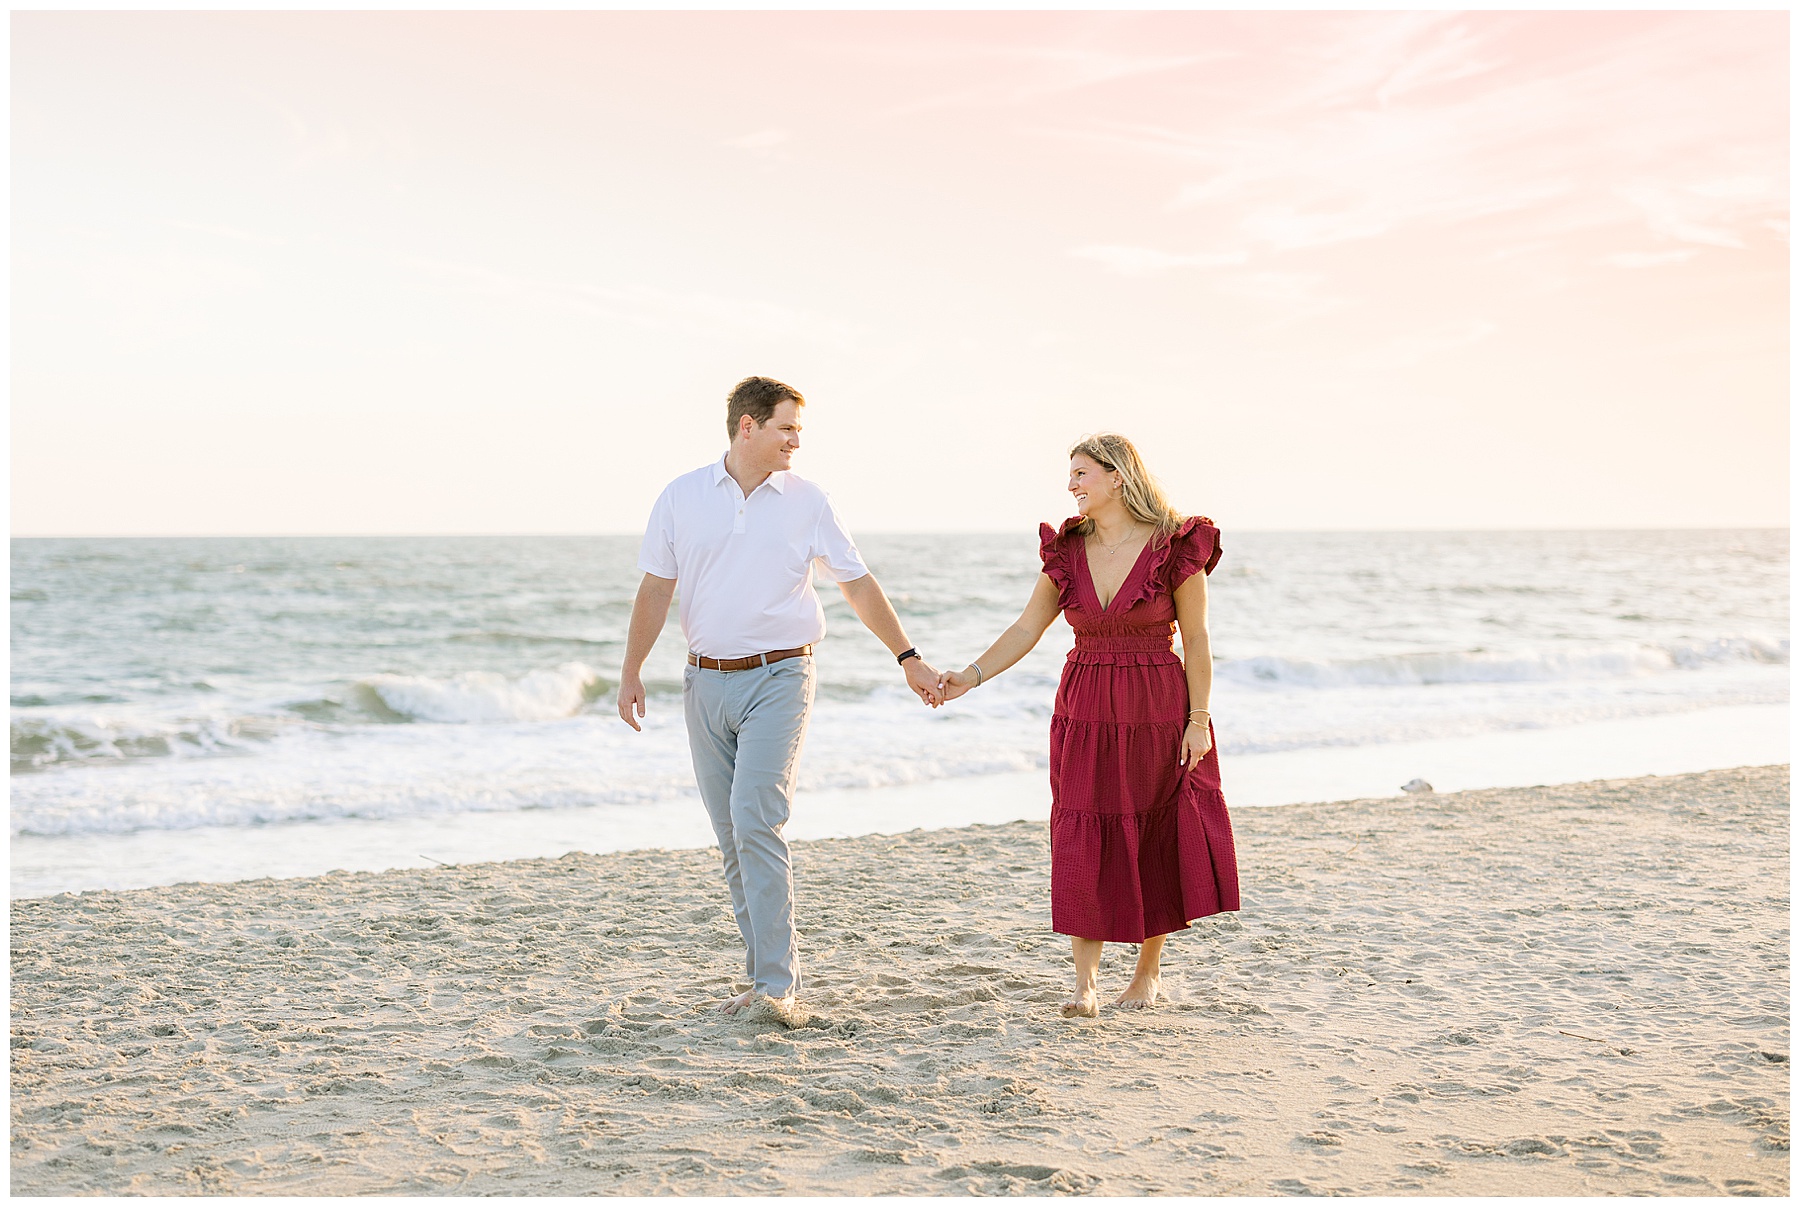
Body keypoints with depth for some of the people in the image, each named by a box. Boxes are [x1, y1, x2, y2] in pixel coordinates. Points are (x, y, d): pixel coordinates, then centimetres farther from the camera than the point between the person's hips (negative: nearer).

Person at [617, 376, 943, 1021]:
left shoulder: (807, 501, 2)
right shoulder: (682, 497, 4)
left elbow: (858, 583, 8)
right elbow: (656, 589, 8)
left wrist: (908, 658, 9)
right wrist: (631, 671, 3)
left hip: (778, 678, -3)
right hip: (706, 679, 3)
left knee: (756, 823, -16)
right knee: (731, 836, 6)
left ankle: (777, 985, -14)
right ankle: (768, 972, 17)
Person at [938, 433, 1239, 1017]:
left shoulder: (1175, 548, -7)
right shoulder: (1068, 551, 4)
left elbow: (1195, 639, -4)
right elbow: (1026, 629, 3)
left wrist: (1198, 720, -8)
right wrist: (970, 675, -9)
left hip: (1158, 713, -3)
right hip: (1086, 714, 3)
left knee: (1156, 843, 6)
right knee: (1081, 845, -4)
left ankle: (1149, 968, 23)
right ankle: (1085, 982, 1)